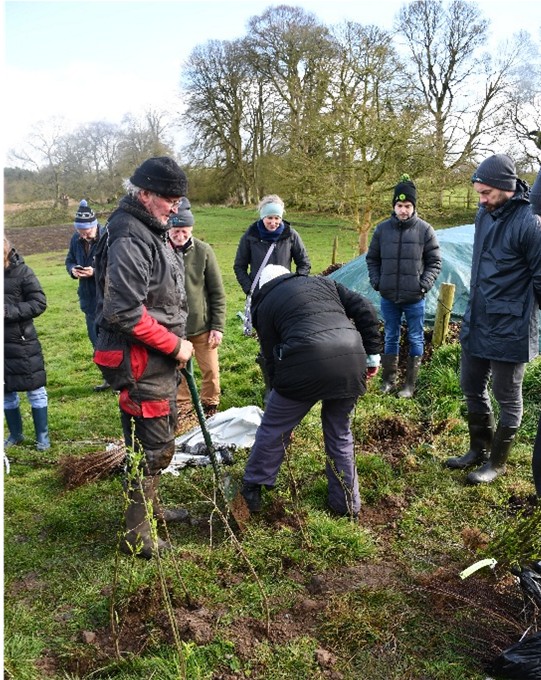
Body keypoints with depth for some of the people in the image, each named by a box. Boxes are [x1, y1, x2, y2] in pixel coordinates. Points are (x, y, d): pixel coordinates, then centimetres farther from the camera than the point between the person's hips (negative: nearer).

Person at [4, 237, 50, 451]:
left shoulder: (21, 271, -11)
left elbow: (39, 303, -12)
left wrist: (8, 311, -21)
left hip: (22, 342, -4)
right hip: (5, 344, 4)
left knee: (34, 389, 7)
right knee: (7, 392, 14)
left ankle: (42, 436, 21)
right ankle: (15, 434, 32)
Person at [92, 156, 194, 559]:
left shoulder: (151, 231, 13)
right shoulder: (130, 239, -20)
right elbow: (125, 311, -28)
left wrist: (177, 343, 11)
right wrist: (174, 345, -19)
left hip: (159, 358, 10)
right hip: (140, 361, -10)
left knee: (160, 438, 22)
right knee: (153, 447, 0)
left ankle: (150, 507, 42)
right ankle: (137, 536, 17)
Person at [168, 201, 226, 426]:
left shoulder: (203, 251, -9)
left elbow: (218, 293, -4)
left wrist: (218, 326, -5)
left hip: (202, 325, 0)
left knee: (210, 370, 11)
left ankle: (210, 405, 34)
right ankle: (183, 404, 35)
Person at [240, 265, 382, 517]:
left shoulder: (265, 304, 17)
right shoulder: (322, 282, 26)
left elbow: (271, 358, 15)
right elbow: (365, 310, 15)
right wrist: (373, 354, 17)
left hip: (307, 366, -4)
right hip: (352, 364, 4)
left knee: (274, 428, 17)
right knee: (339, 433, 22)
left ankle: (253, 488, 32)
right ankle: (347, 502, 33)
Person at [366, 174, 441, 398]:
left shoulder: (424, 230, -6)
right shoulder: (382, 228, 0)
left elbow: (435, 262, 0)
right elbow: (372, 259, 10)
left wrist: (424, 285, -11)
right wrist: (377, 282, -1)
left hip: (414, 298, -2)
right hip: (388, 297, 2)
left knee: (415, 340, 6)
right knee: (390, 339, 13)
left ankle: (410, 384, 18)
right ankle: (388, 380, 25)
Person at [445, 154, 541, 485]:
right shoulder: (484, 214, 5)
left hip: (509, 328, -8)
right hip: (476, 322, 8)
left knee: (507, 396, 9)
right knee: (472, 387, 17)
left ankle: (497, 462, 25)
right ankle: (479, 449, 36)